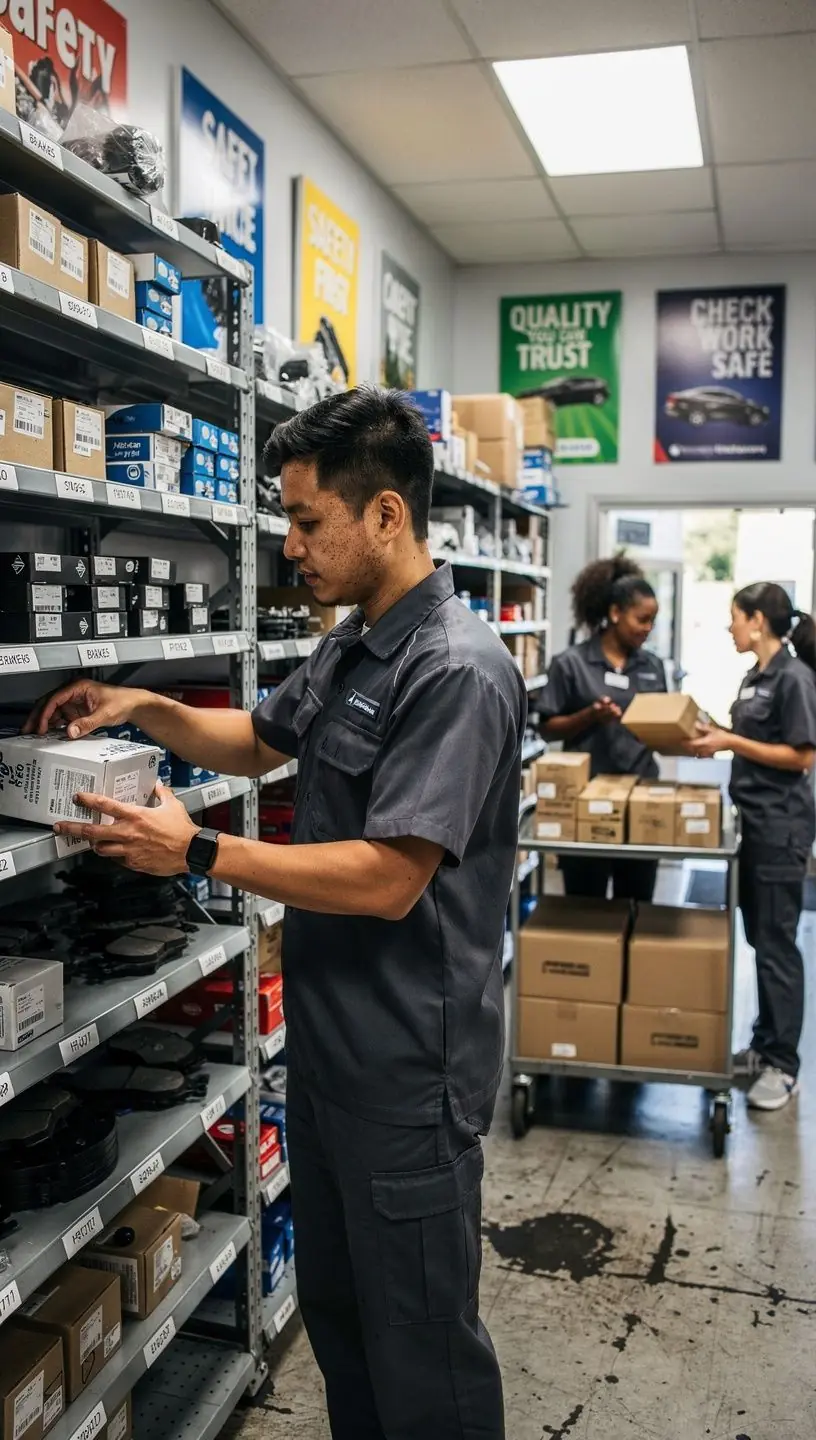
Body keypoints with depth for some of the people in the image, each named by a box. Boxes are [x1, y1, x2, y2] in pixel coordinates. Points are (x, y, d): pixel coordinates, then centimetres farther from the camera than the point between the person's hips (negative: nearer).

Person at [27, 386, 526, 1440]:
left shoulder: (457, 671, -22)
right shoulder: (346, 648, 8)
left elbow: (389, 879, -27)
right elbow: (262, 742, 24)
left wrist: (196, 853, -21)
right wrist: (146, 709, 8)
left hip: (406, 1066, -9)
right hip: (326, 1039, 9)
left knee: (420, 1345, 9)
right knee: (333, 1308, 24)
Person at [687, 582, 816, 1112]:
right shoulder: (756, 676, 12)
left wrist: (731, 742, -17)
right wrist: (718, 736, 4)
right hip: (753, 822, 9)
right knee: (758, 938, 15)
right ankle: (764, 1046, 26)